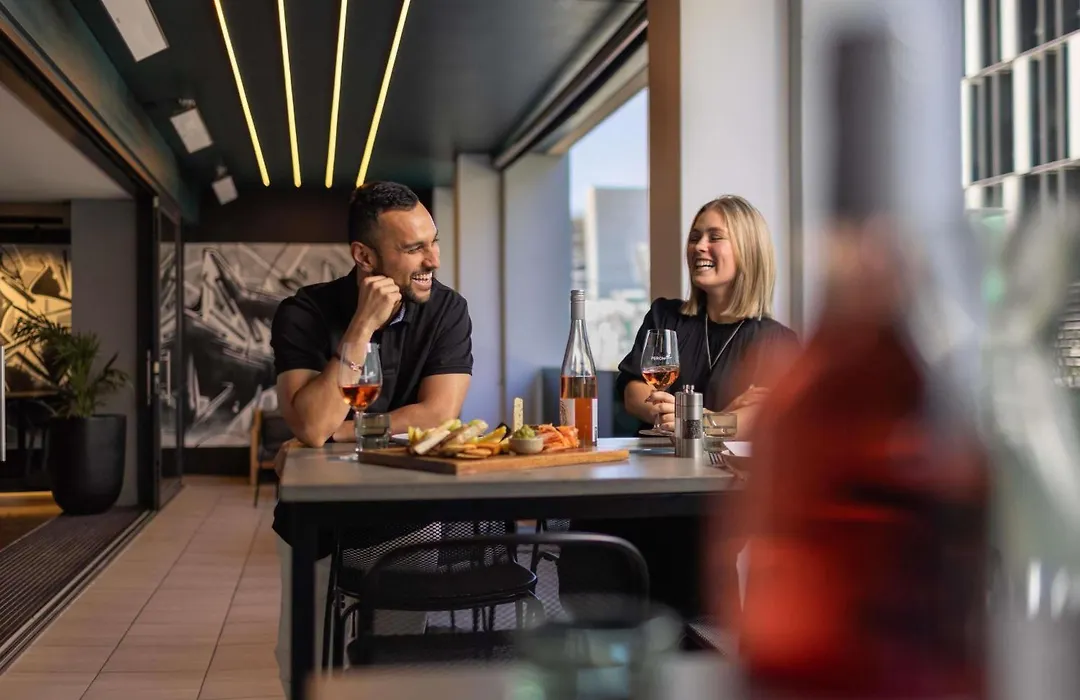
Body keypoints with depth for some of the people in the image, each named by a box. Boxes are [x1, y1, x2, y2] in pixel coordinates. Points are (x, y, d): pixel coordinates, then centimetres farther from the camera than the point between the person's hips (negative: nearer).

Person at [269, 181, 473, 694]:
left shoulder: (447, 311, -9)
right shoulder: (303, 315, -15)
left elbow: (437, 415, -20)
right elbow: (311, 426, -29)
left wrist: (334, 434, -20)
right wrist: (363, 326, -28)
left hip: (407, 517, 0)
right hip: (316, 525, 0)